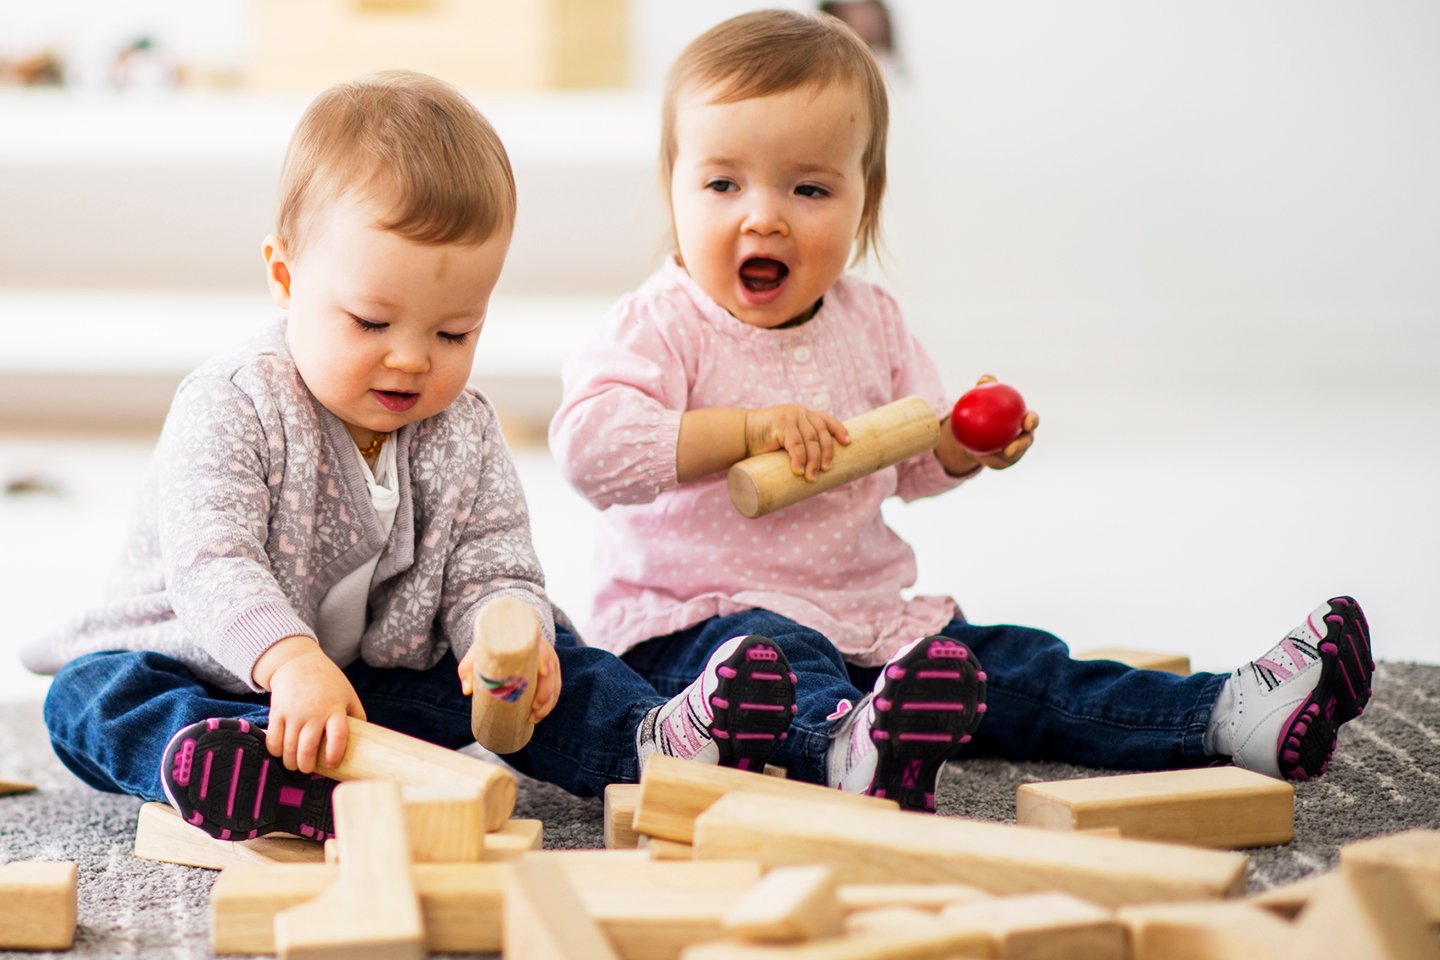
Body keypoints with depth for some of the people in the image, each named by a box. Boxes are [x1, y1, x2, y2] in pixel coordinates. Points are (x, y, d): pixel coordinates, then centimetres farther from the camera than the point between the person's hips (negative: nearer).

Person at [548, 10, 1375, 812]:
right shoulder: (664, 324, -11)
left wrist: (966, 441, -2)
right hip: (696, 622, -6)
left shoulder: (869, 322, 10)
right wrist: (747, 429, -33)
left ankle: (1229, 716, -10)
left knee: (1014, 667, -3)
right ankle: (847, 750, -68)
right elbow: (588, 444, -27)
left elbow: (908, 462, 21)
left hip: (865, 616, 7)